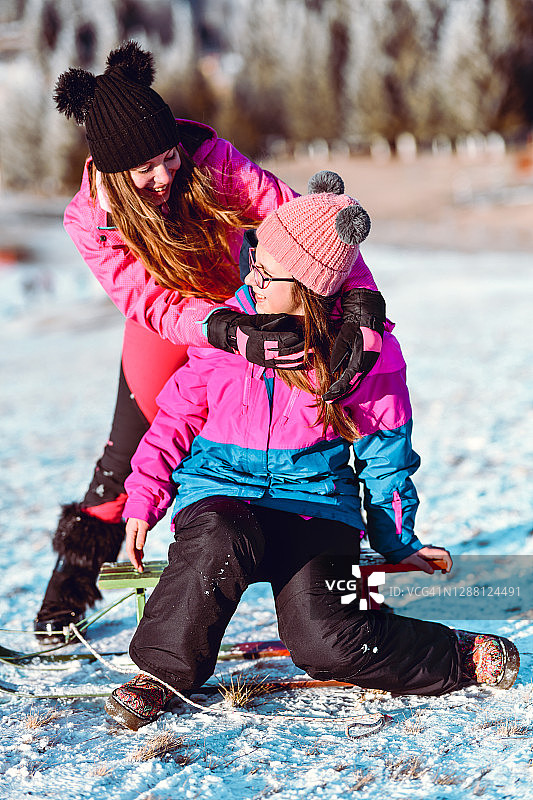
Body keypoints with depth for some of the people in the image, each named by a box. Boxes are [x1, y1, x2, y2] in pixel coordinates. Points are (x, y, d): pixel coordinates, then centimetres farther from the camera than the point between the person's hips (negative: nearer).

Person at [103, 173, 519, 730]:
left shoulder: (367, 350, -7)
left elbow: (385, 455, 6)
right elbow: (177, 416, 9)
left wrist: (396, 542, 11)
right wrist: (143, 499, 4)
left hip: (315, 502, -1)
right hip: (219, 491, 1)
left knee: (324, 645, -23)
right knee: (222, 543, -38)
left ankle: (462, 657, 2)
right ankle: (159, 671, -16)